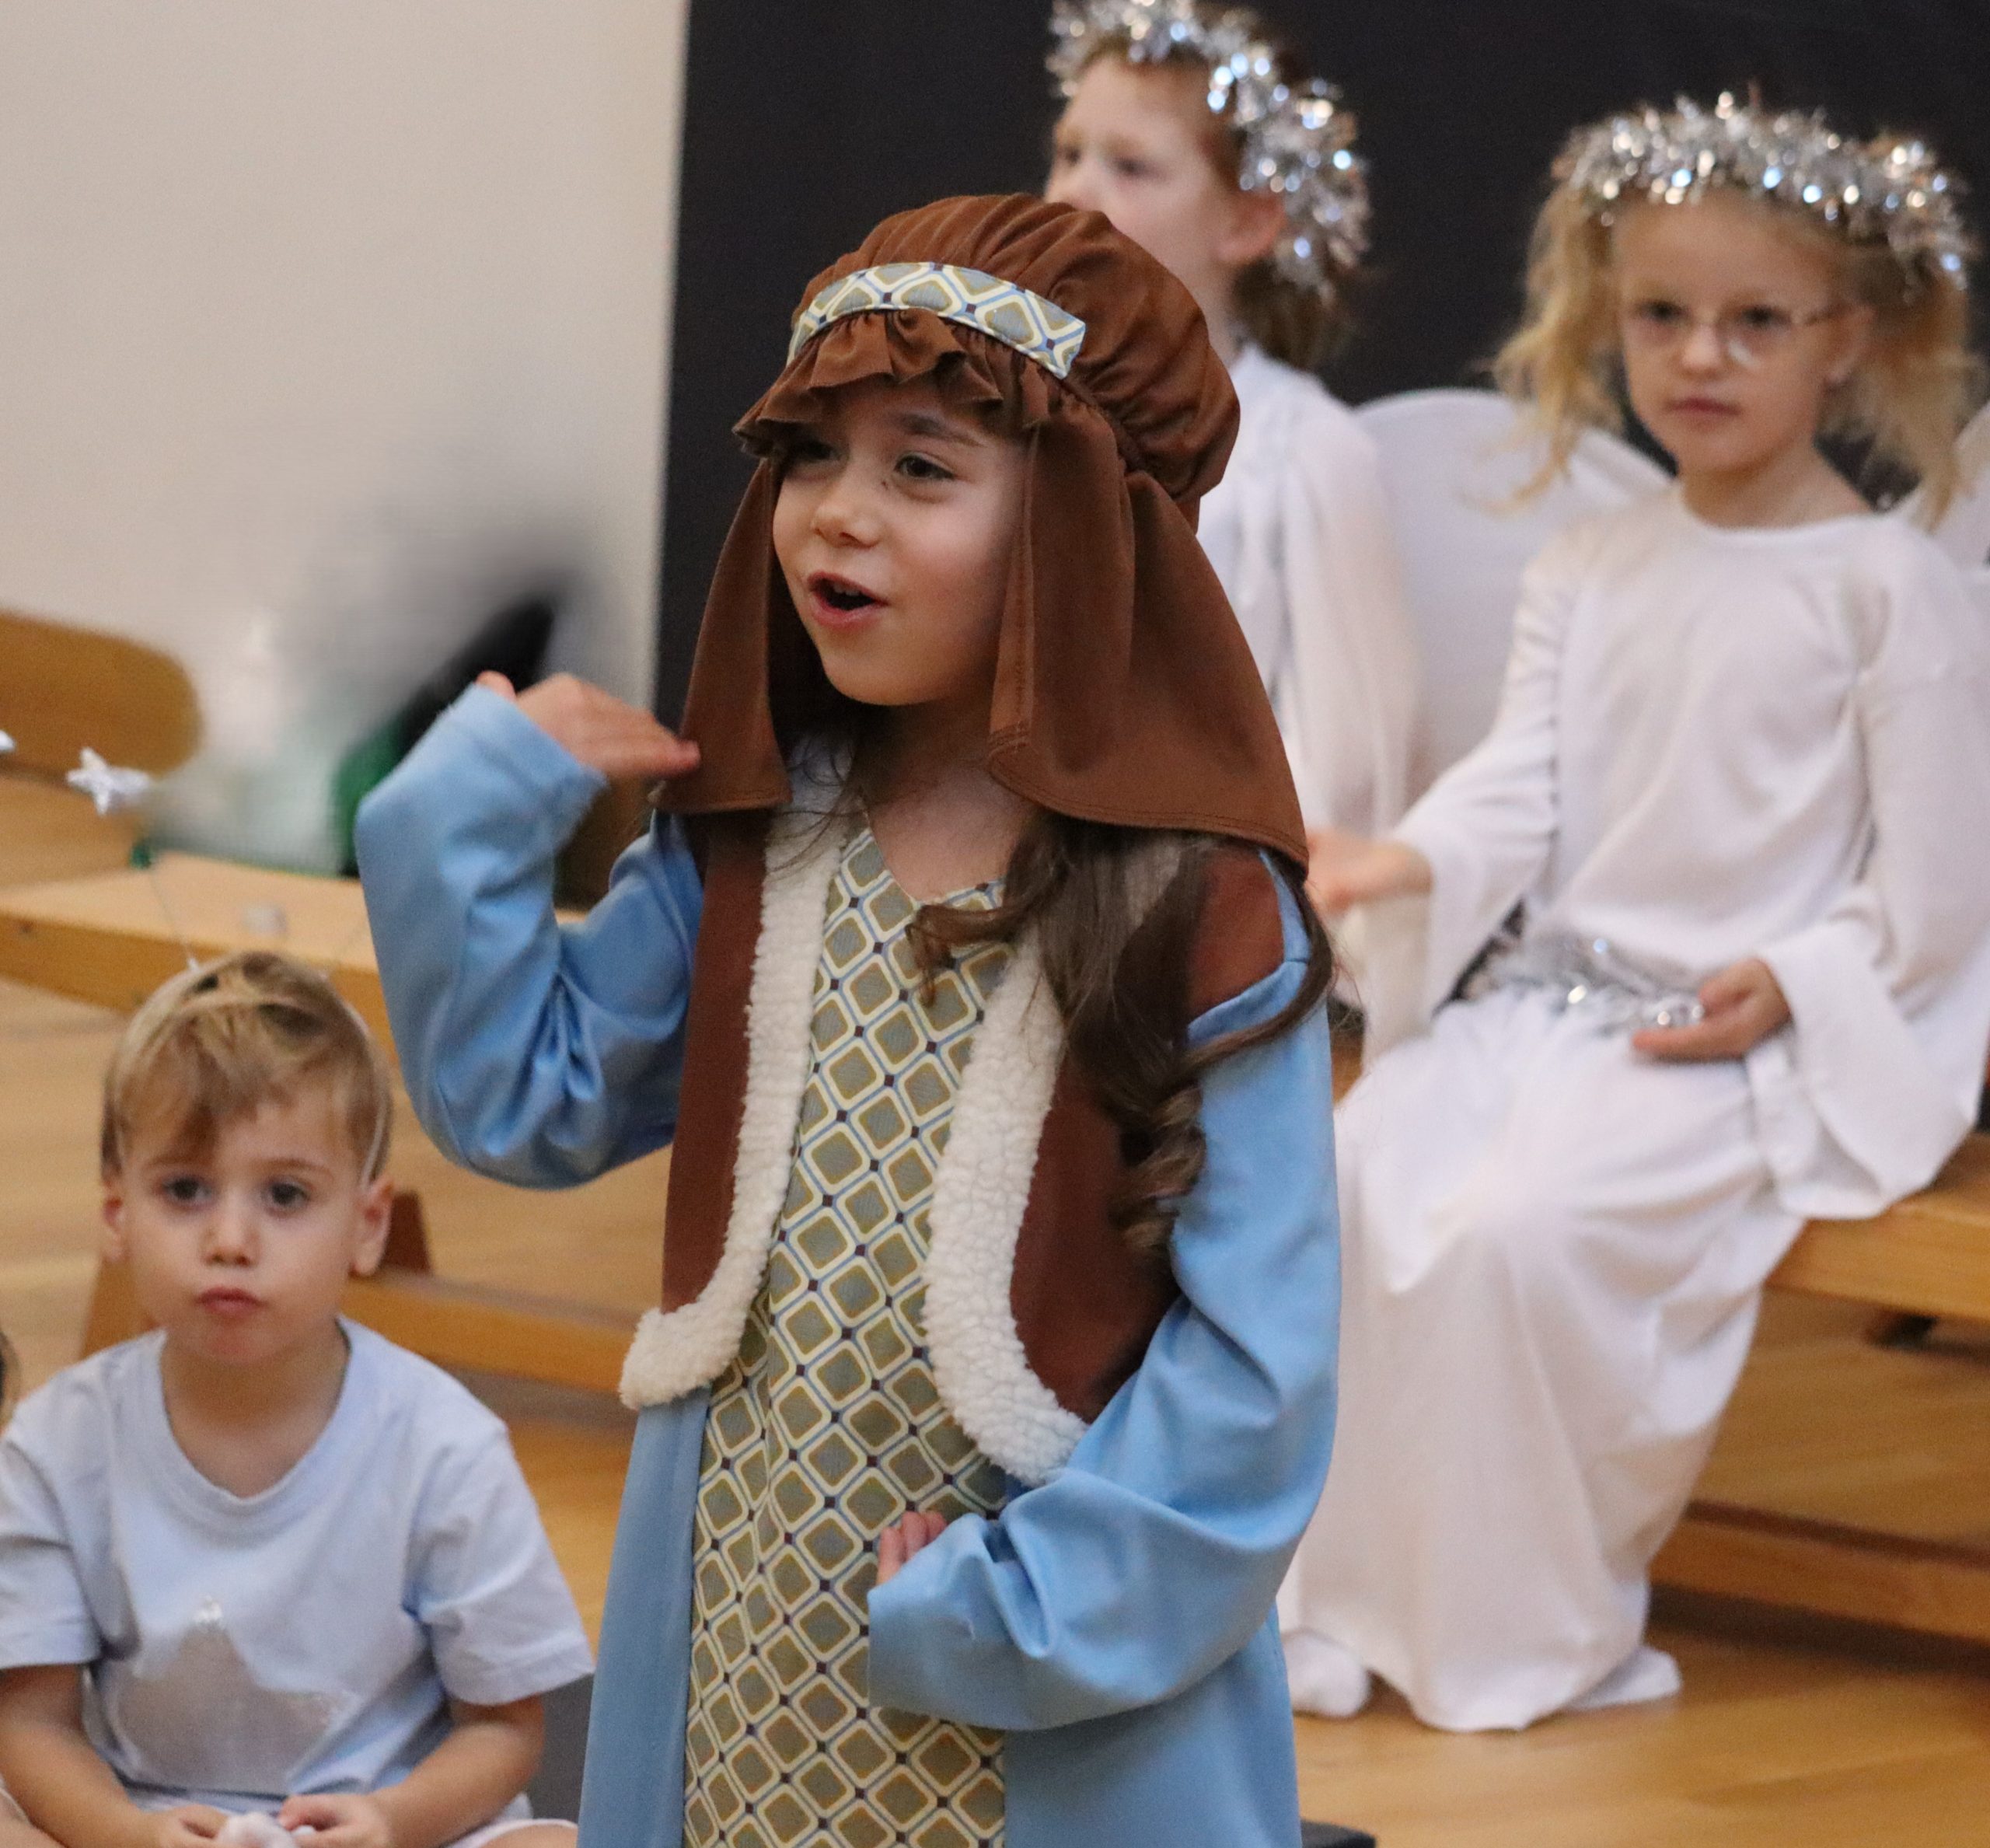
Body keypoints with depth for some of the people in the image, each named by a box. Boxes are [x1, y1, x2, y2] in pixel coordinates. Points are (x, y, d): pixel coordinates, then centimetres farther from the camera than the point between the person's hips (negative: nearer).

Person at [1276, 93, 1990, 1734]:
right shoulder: (1590, 572, 15)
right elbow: (1526, 780, 4)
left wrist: (1790, 986, -18)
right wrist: (1420, 856, -17)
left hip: (1752, 1040, -6)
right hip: (1551, 993, 6)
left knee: (1523, 1223, -29)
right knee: (1349, 1178, -17)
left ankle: (1535, 1635, -12)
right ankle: (1330, 1596, -8)